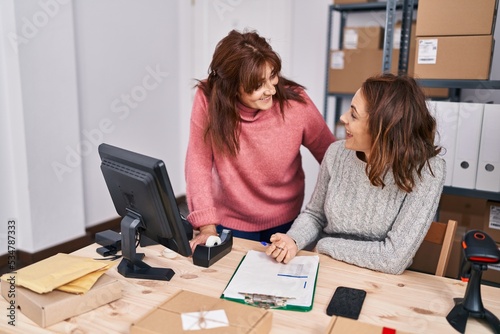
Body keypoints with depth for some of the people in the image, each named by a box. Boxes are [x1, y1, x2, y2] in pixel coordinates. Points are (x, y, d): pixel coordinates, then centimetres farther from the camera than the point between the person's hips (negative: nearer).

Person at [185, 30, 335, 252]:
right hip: (228, 222, 0)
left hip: (284, 223, 1)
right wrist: (206, 226, -19)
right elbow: (199, 162, -15)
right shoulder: (208, 98, -20)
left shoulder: (296, 102, -19)